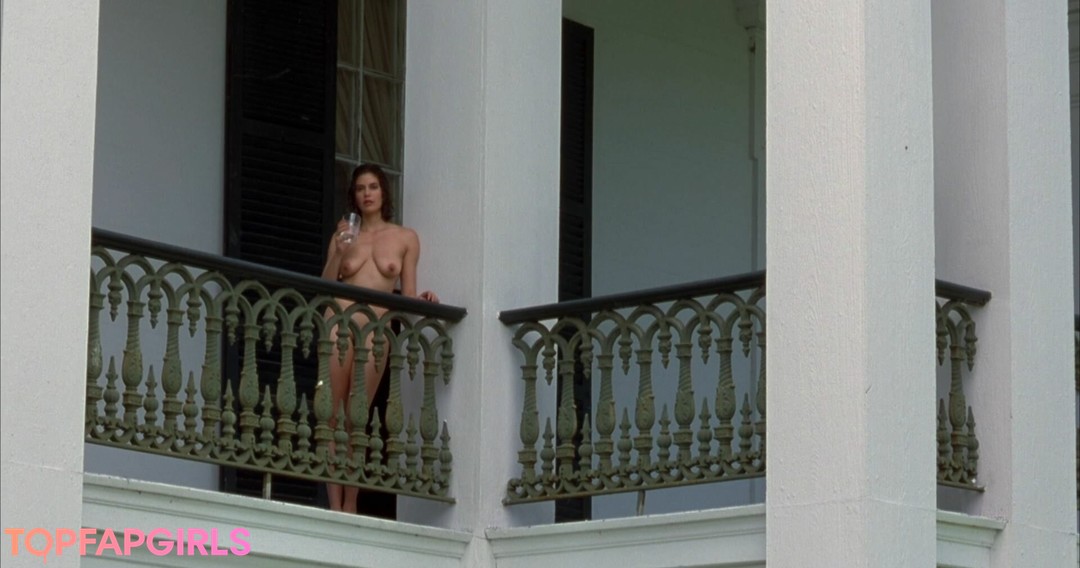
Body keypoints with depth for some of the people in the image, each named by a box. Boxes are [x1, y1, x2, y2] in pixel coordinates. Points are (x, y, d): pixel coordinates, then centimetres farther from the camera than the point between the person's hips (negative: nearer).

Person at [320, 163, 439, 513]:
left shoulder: (405, 239, 12)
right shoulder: (345, 235, 13)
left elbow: (407, 295, 11)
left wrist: (423, 300, -9)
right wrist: (339, 253, -5)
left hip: (375, 331, 0)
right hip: (339, 324, 0)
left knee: (357, 418, -1)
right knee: (331, 413, -5)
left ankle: (350, 505, 0)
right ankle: (334, 504, -6)